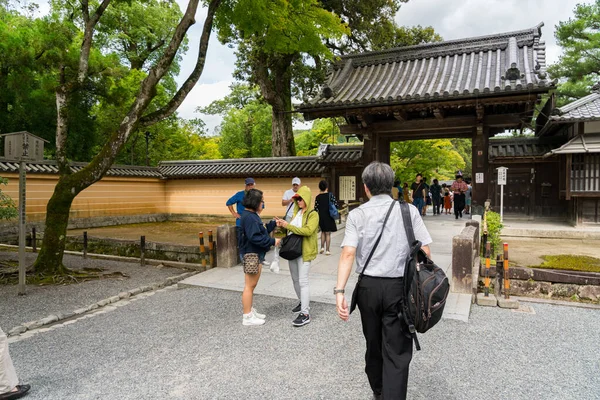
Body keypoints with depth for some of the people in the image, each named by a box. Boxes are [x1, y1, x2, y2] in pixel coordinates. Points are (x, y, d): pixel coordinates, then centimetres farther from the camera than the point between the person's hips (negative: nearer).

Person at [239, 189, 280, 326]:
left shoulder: (252, 215, 14)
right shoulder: (249, 217, -21)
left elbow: (262, 230, 17)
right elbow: (255, 237, -28)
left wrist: (274, 224, 11)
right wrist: (272, 241, -21)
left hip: (256, 254, 11)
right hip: (251, 255, -11)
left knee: (252, 285, 19)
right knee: (249, 285, -2)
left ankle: (250, 310, 30)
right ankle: (247, 317, 7)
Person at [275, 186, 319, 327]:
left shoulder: (313, 214, -9)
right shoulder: (297, 212, 13)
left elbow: (308, 231, -24)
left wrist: (288, 225, -24)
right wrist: (283, 224, -3)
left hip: (304, 251, -8)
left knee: (303, 281, -8)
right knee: (295, 279, 17)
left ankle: (305, 314, -3)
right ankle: (303, 303, 37)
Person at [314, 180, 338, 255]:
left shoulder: (317, 197, -4)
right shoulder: (330, 195, -8)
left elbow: (316, 209, -3)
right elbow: (336, 205, -7)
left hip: (321, 217, 2)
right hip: (329, 217, -2)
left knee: (323, 232, 22)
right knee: (328, 233, 6)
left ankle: (322, 247, 16)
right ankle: (327, 250, 7)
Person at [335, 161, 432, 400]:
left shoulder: (357, 214, -2)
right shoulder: (409, 211, -1)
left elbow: (348, 254, -13)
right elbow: (424, 252, -4)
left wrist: (339, 291, -15)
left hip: (368, 286, 2)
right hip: (399, 286, -2)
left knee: (373, 343, 22)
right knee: (397, 351, 6)